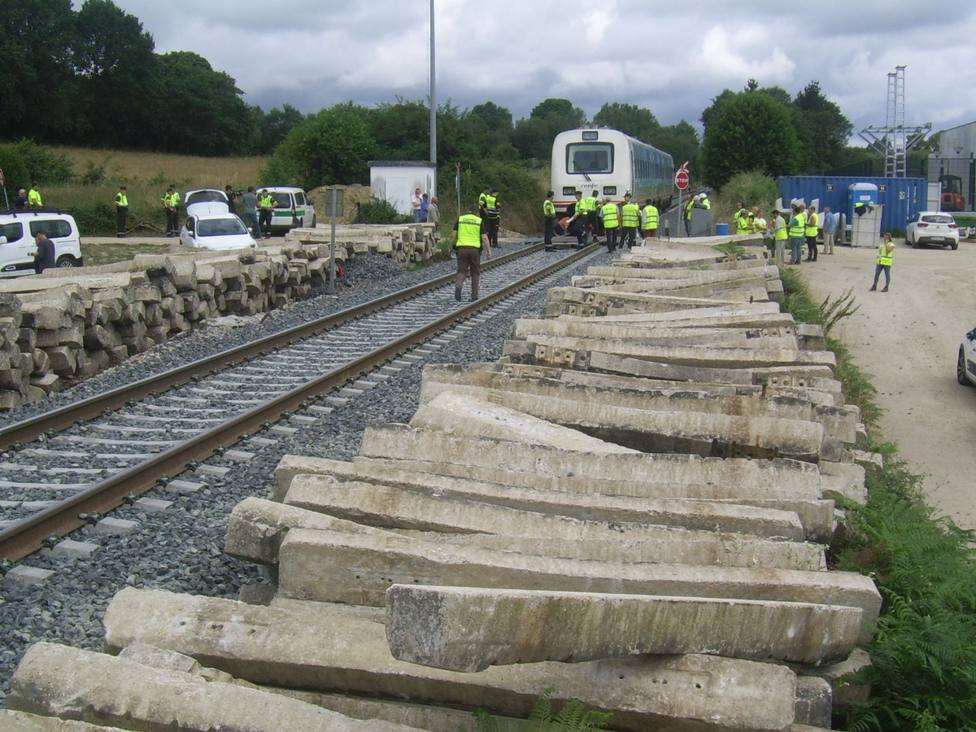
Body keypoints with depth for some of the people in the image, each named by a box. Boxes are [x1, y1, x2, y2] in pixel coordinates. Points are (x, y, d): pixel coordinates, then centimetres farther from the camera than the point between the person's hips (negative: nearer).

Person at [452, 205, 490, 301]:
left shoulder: (460, 219, 8)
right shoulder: (479, 221, 4)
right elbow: (484, 237, -3)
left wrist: (453, 247, 19)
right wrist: (488, 251, 1)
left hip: (462, 248, 1)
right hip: (475, 249, -1)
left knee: (461, 271, 6)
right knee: (475, 273, 11)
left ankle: (458, 286, -23)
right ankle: (474, 295, 12)